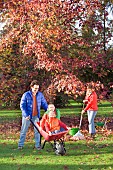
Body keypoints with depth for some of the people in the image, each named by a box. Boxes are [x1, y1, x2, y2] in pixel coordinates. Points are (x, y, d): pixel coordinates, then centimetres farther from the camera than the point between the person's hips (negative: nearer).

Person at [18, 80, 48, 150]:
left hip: (36, 116, 3)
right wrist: (26, 115, -19)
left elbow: (44, 104, 7)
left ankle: (38, 145, 13)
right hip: (27, 115, -2)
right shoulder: (26, 95, -9)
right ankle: (20, 144, 15)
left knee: (37, 130, 5)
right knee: (24, 130, 7)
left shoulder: (40, 95, 1)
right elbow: (22, 105, -9)